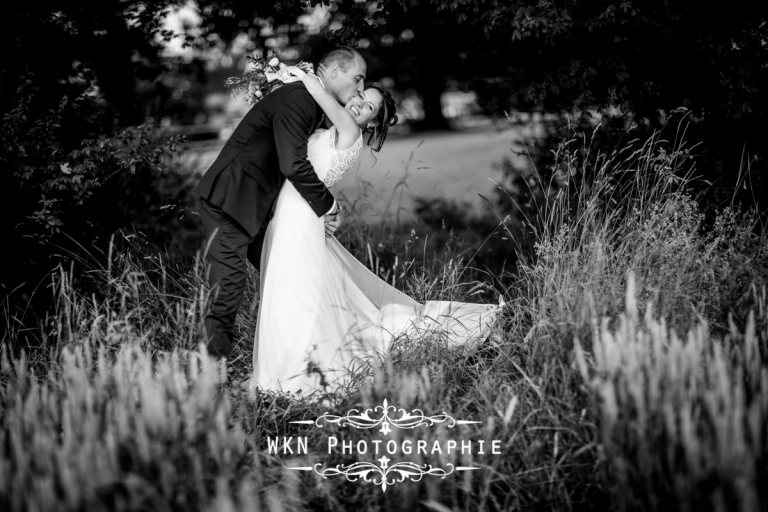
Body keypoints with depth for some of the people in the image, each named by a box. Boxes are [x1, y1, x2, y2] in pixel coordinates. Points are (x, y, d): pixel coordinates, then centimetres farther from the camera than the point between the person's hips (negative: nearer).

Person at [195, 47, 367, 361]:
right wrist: (328, 204, -13)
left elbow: (303, 164, 20)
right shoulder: (294, 99, -19)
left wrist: (325, 207, 5)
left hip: (257, 206, 10)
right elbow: (294, 165, -27)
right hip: (228, 202, -10)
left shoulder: (314, 106, 14)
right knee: (228, 290, -13)